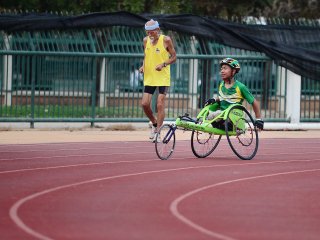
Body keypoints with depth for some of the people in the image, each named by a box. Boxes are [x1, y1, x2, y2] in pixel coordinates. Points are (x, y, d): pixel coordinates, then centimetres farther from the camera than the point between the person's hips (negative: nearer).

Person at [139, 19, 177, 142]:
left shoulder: (166, 40, -8)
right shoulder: (146, 40, 5)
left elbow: (174, 57, -2)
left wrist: (163, 64, -18)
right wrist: (143, 66, -1)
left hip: (162, 78, -4)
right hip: (149, 77, 4)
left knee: (160, 105, -7)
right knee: (145, 104, -3)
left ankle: (158, 132, -1)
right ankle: (154, 124, 23)